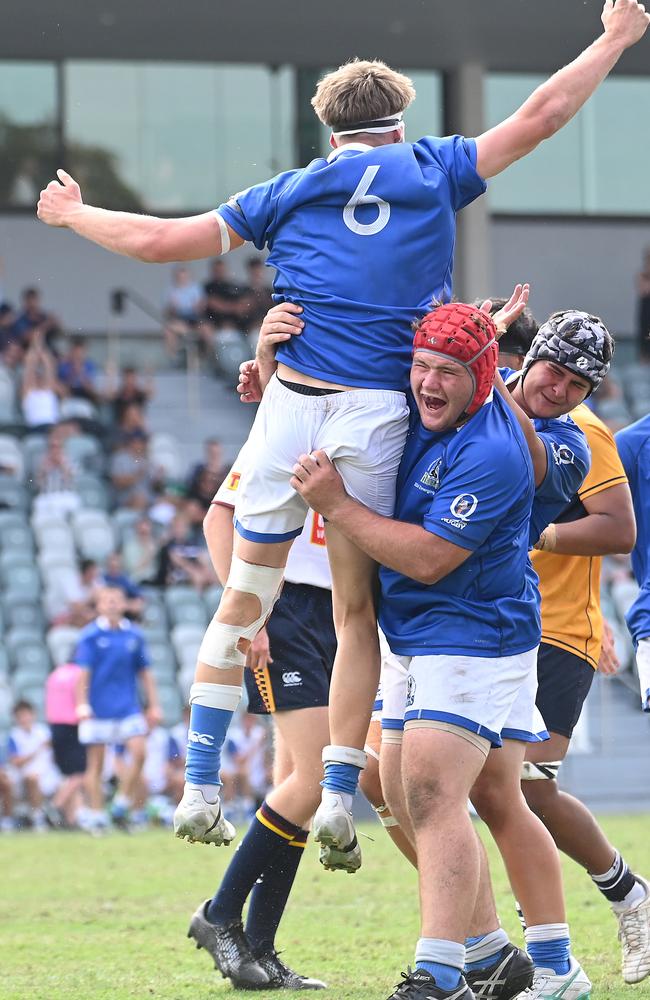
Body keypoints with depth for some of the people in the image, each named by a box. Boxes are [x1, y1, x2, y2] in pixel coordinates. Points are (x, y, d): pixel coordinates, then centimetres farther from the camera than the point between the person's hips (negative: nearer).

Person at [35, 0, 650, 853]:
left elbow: (158, 240, 13)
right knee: (357, 614, 10)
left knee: (243, 602, 12)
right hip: (378, 418, -1)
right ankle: (338, 795, 4)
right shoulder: (434, 173, 10)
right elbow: (542, 114, 15)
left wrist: (73, 213, 30)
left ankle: (201, 789, 9)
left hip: (292, 405, 1)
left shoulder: (291, 193, 12)